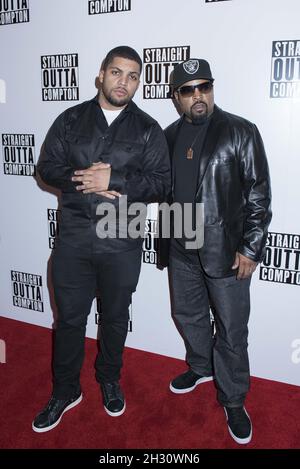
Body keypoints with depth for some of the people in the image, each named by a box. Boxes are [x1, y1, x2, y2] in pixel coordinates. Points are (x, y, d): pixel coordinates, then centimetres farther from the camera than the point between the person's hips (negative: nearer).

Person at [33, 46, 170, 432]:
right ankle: (65, 391, 32)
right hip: (74, 238, 1)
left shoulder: (148, 129, 2)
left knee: (115, 317, 16)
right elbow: (47, 167, 2)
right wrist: (83, 180, -16)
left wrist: (113, 180, -18)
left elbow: (161, 184, -6)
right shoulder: (71, 119, 7)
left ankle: (110, 380, 40)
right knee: (69, 317, 11)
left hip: (122, 244, 0)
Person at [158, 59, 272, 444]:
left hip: (226, 250, -5)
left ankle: (233, 400, 26)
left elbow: (259, 194, -9)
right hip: (181, 249, 5)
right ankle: (200, 367, 47)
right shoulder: (169, 136, 8)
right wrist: (165, 241, 11)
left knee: (231, 329, 6)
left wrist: (250, 248, -13)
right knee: (187, 315, 21)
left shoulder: (241, 132, -7)